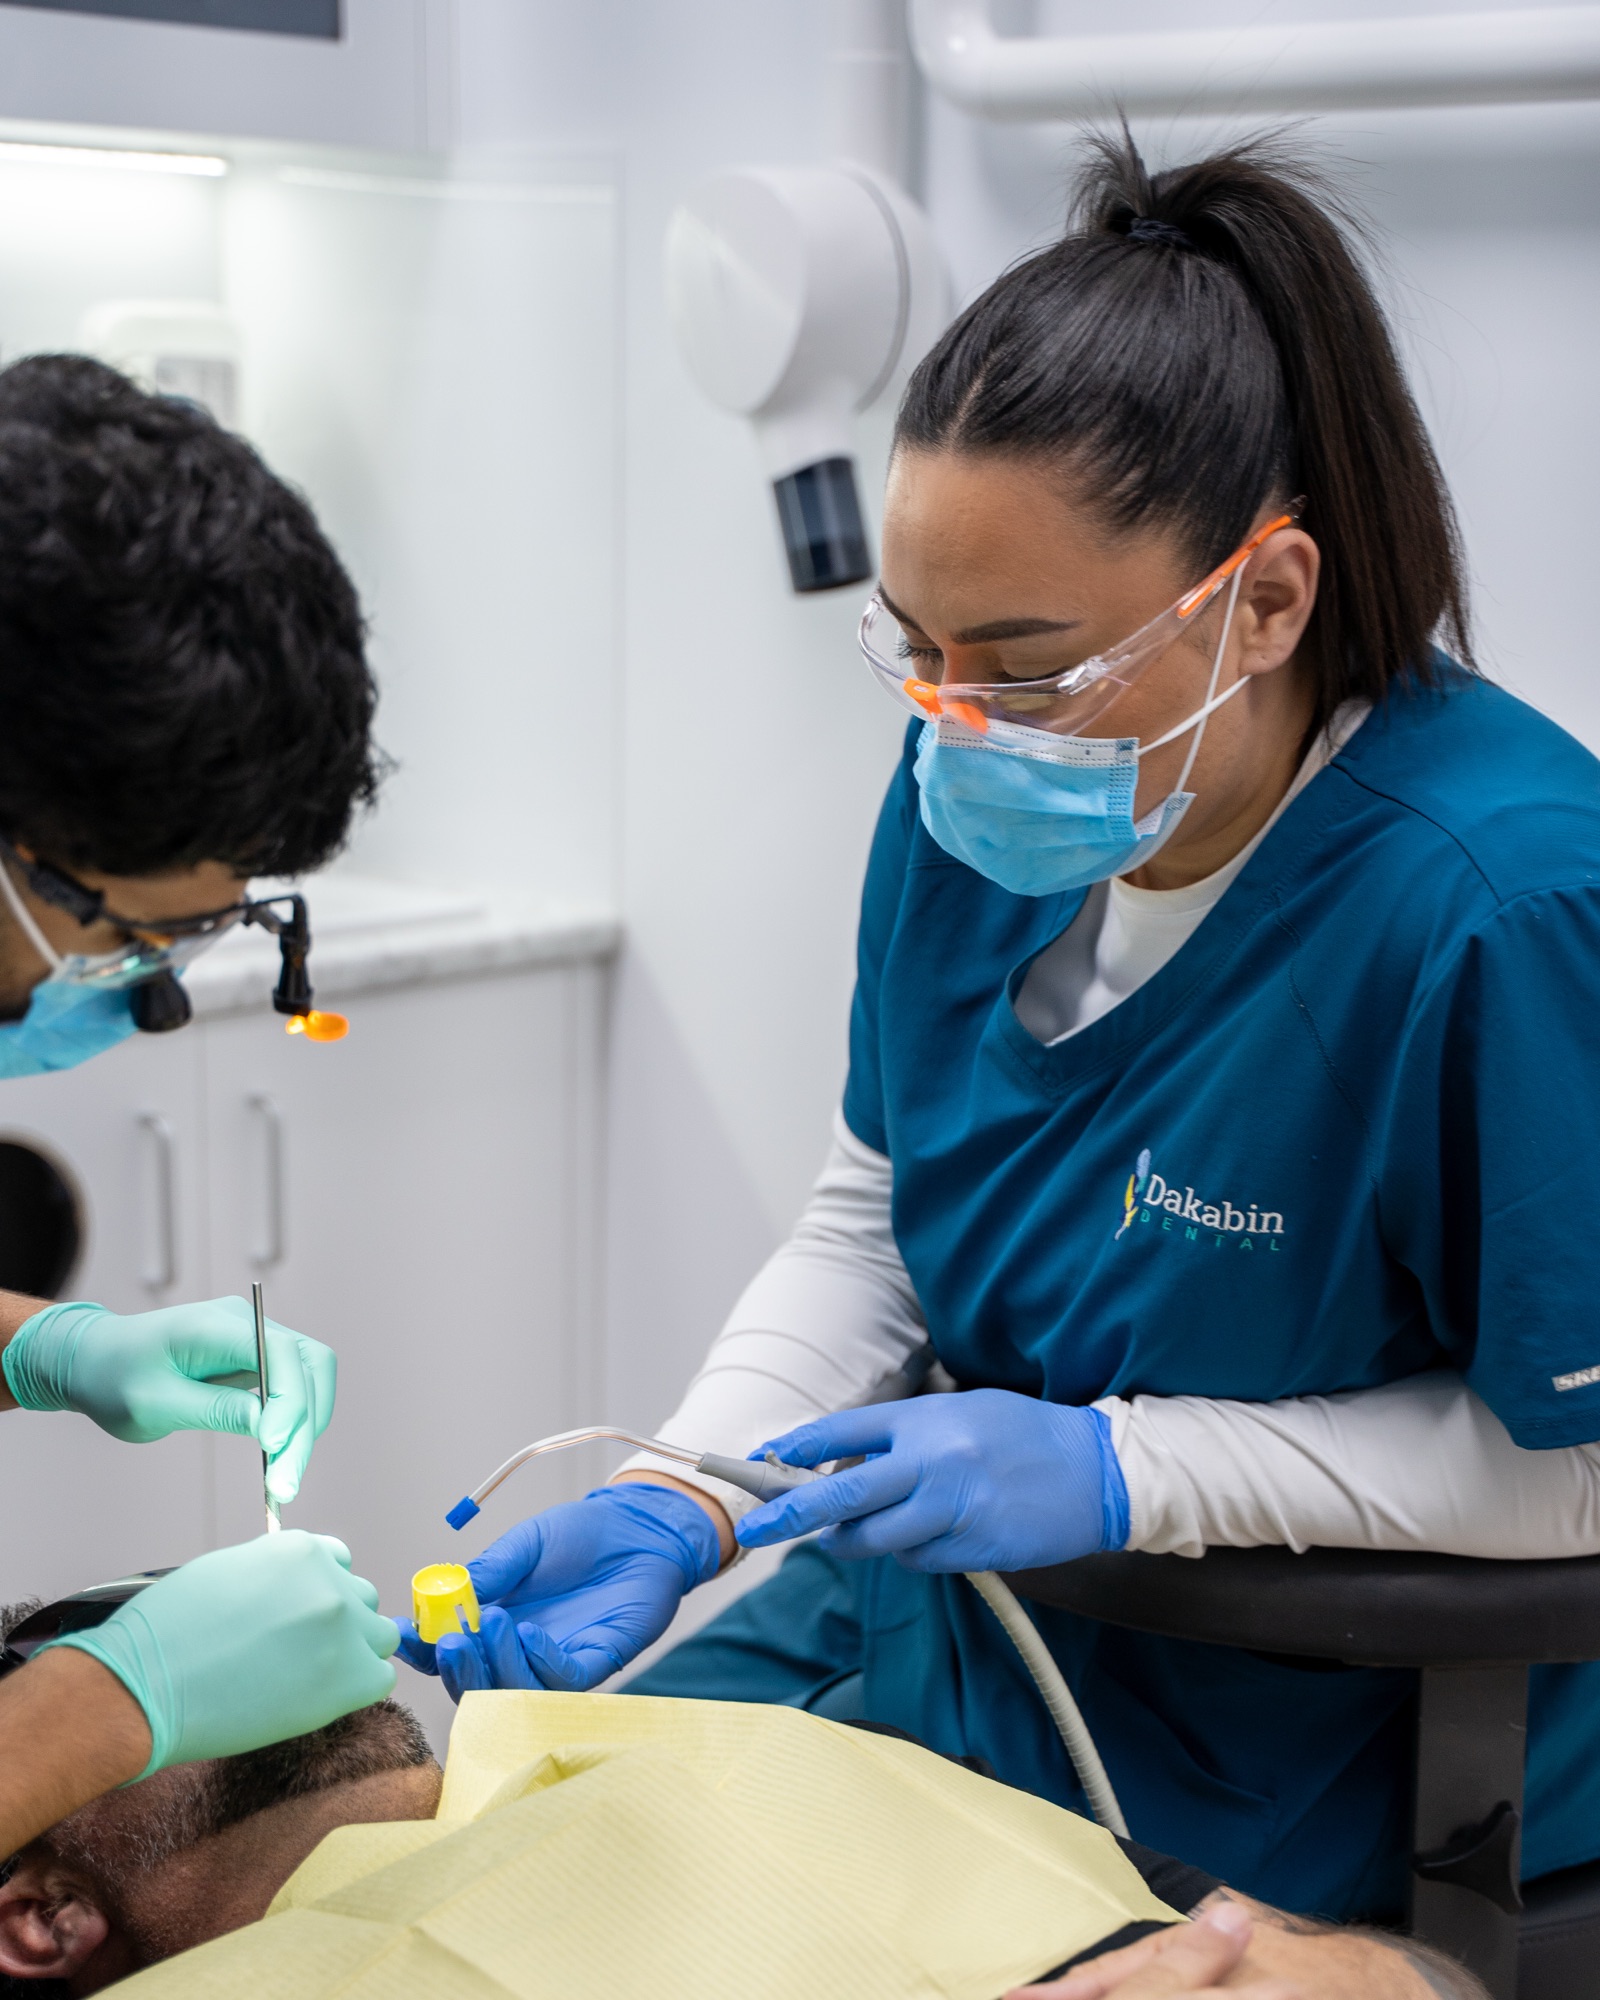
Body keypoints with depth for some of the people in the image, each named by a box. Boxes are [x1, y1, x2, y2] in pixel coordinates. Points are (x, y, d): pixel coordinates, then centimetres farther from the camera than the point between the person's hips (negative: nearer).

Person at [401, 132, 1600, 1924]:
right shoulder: (971, 807, -7)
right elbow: (873, 1220, 5)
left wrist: (1114, 1465, -24)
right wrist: (673, 1506, -9)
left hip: (1303, 1742, -6)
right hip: (960, 1586, 7)